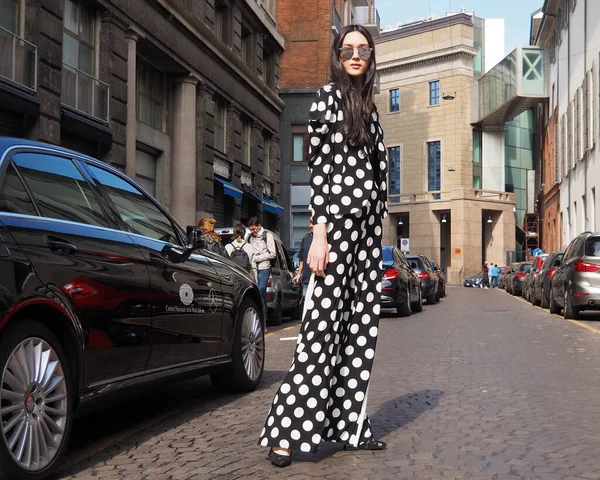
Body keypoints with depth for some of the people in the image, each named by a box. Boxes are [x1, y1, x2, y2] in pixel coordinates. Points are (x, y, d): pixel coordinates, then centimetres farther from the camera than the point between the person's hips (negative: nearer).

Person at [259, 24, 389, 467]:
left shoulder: (369, 107, 20)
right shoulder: (328, 96, 0)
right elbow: (319, 165, -9)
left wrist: (378, 230, 15)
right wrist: (320, 233, -17)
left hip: (369, 222, 7)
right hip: (338, 217, -7)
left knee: (361, 325, 6)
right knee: (325, 322, -10)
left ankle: (349, 424, 14)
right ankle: (287, 432, -5)